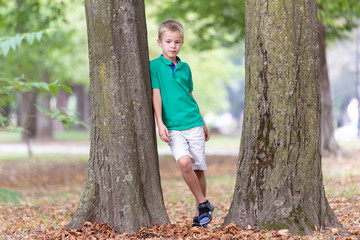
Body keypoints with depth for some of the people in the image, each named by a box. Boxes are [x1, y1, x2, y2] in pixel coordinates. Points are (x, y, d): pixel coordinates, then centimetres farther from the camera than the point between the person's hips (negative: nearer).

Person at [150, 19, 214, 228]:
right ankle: (204, 204, -8)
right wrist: (160, 123, -14)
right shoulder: (154, 66, 1)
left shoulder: (185, 67, 12)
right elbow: (156, 94, -5)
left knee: (199, 169, 3)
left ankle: (200, 212, 17)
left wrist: (204, 124, 24)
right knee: (184, 162, -23)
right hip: (173, 127, -3)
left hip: (194, 124, 3)